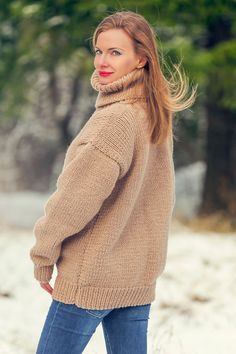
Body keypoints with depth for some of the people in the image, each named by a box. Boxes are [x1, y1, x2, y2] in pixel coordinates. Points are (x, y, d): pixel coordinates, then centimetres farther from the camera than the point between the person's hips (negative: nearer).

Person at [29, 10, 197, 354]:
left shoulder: (116, 119, -20)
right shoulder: (156, 116, 8)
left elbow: (78, 196, -18)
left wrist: (43, 254, -6)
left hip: (91, 278, -9)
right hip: (139, 278, 9)